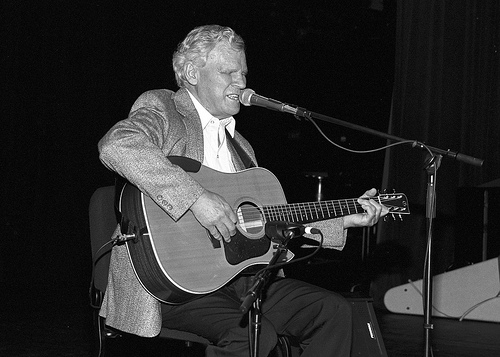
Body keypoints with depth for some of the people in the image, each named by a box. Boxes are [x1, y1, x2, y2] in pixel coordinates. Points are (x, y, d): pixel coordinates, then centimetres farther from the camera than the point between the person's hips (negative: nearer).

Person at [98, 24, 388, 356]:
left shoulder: (239, 146, 23)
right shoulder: (161, 108, -1)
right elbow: (116, 146, -25)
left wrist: (345, 220, 14)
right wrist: (197, 197, -29)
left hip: (237, 276, 8)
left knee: (332, 311, -5)